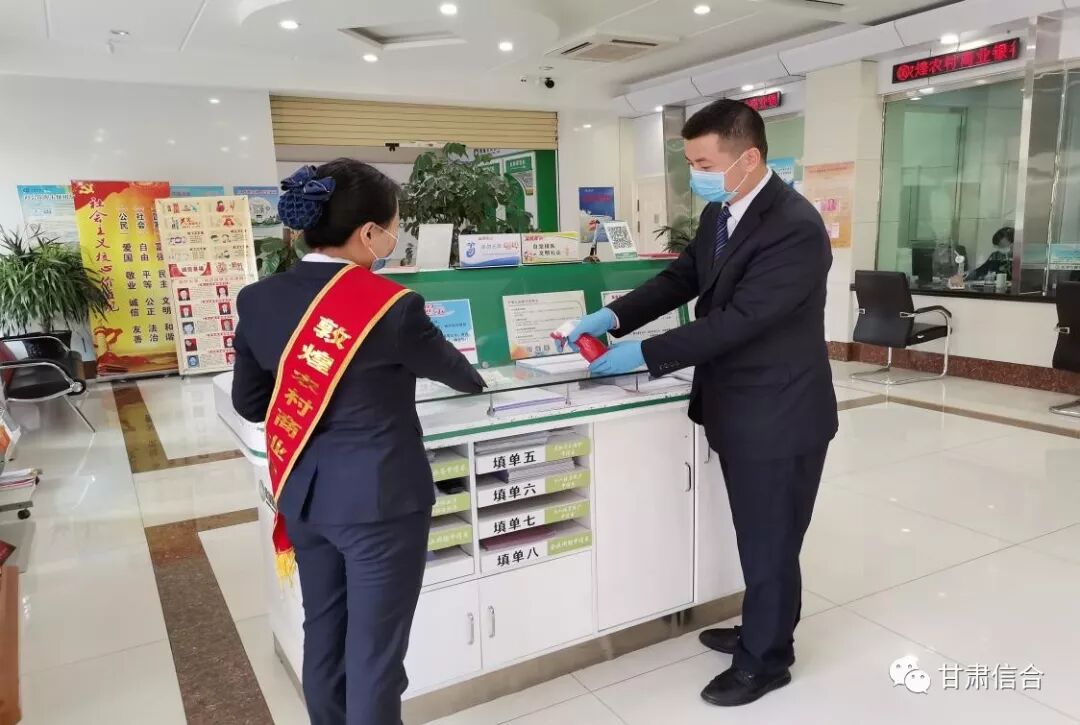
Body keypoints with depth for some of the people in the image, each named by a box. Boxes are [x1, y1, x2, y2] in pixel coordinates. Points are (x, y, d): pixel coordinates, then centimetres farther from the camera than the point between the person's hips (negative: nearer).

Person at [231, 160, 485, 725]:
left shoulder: (259, 300, -3)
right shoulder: (390, 305, -18)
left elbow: (248, 401, 7)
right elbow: (442, 363, 1)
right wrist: (476, 381, 22)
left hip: (303, 495, 6)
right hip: (379, 499, -6)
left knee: (324, 633, 22)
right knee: (375, 651, 9)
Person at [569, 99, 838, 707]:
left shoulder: (796, 228, -24)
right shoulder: (719, 214, 4)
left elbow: (736, 320, -27)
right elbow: (680, 279, 10)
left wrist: (643, 355, -23)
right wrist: (614, 315, -5)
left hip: (779, 414, -8)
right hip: (739, 409, 8)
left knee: (770, 543, 10)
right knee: (757, 538, 24)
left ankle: (765, 660, 31)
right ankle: (764, 631, 45)